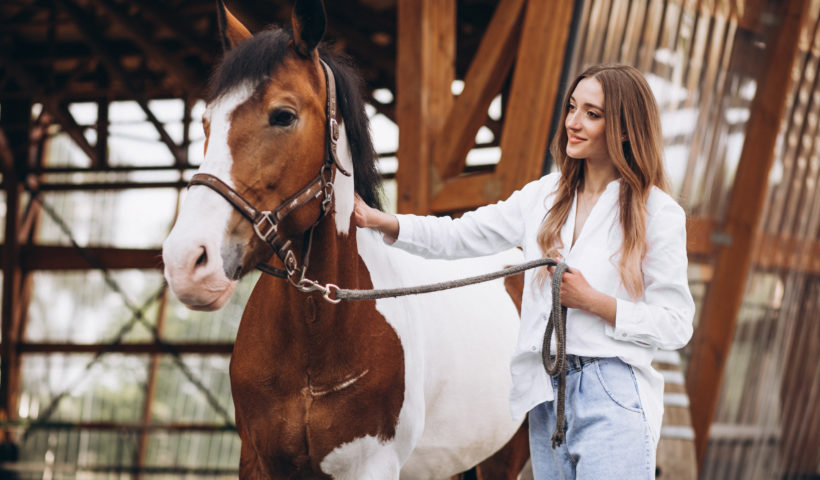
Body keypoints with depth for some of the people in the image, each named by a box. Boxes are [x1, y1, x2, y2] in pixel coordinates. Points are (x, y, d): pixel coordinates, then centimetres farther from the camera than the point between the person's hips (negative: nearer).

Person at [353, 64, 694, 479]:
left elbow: (675, 327, -6)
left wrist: (592, 301, -15)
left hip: (612, 398, -5)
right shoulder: (545, 196, 11)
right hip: (547, 392, 6)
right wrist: (377, 219, -2)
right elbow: (460, 237, 10)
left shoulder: (658, 214, -5)